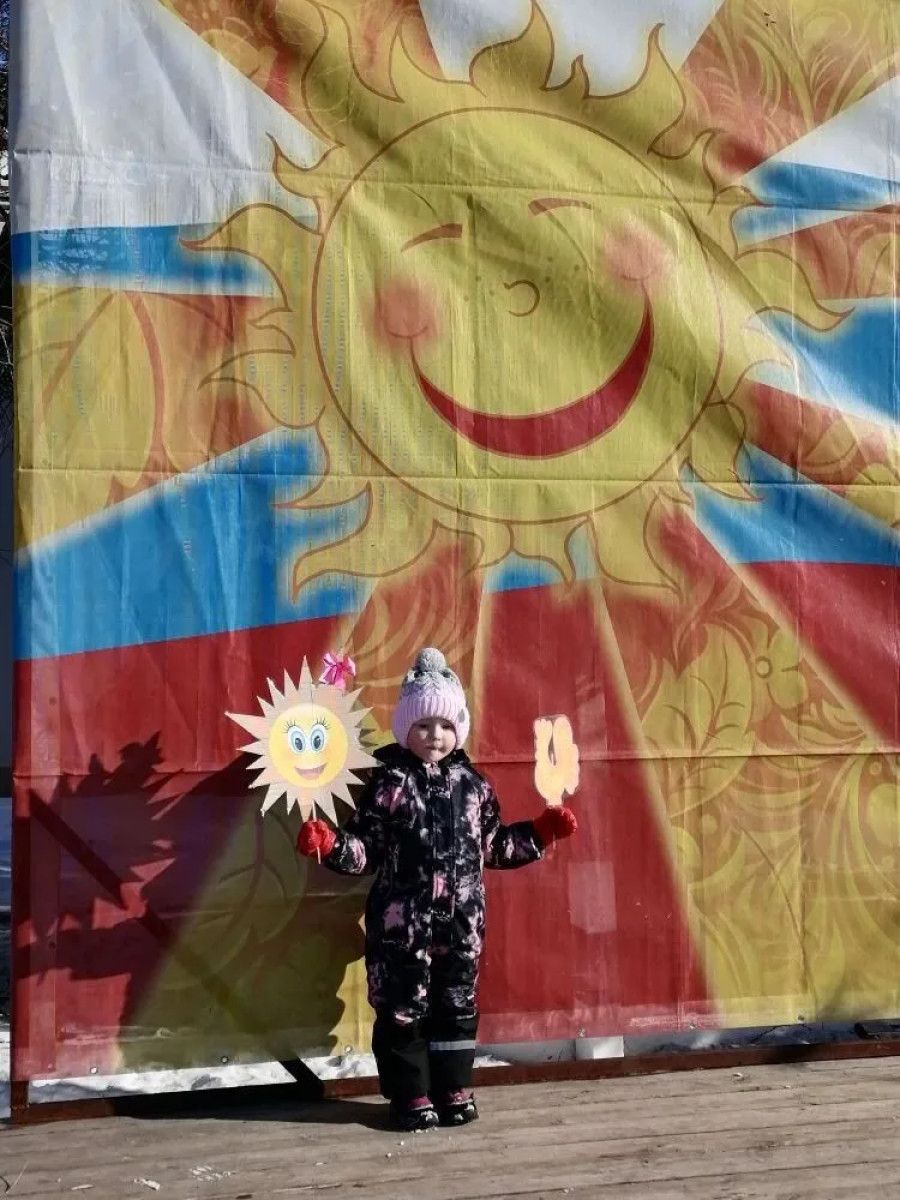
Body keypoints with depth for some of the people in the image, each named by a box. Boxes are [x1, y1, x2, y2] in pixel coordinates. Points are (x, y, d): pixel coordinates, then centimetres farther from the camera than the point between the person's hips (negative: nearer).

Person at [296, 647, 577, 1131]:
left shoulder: (472, 784, 6)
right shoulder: (388, 782, -6)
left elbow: (494, 846, 14)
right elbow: (365, 850, -6)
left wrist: (541, 832, 10)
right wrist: (329, 844, -23)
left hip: (461, 921, 4)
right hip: (401, 922, -3)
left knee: (457, 1005, 12)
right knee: (402, 1009, 4)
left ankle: (454, 1091, 26)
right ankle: (411, 1097, 17)